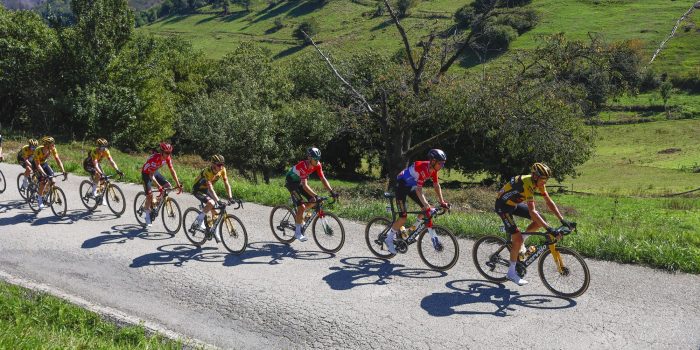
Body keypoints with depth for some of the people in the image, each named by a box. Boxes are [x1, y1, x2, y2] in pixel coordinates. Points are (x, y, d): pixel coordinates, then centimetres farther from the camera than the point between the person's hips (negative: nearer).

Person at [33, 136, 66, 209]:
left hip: (45, 163, 5)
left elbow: (57, 159, -24)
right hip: (37, 165, -5)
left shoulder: (53, 149, -24)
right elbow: (38, 164, -36)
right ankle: (40, 199, -5)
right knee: (43, 180, -22)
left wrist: (63, 171, -35)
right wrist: (44, 174, -49)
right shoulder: (38, 151, -35)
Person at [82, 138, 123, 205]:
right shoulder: (94, 152, -36)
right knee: (98, 175, -32)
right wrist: (101, 173, -57)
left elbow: (111, 161, -24)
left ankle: (103, 199, 1)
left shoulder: (106, 151, -21)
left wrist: (117, 170, -36)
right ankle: (94, 192, -15)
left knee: (103, 180, -8)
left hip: (96, 163, 5)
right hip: (88, 164, -5)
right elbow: (95, 165, -44)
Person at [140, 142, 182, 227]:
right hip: (146, 173, -6)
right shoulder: (154, 158, -37)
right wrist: (158, 186, -49)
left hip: (155, 172, 6)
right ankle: (147, 215, 4)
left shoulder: (168, 158, -19)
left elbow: (172, 171, -14)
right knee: (149, 195, -11)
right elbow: (151, 175, -38)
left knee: (168, 186, -10)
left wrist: (178, 185, -20)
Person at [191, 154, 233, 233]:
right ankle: (199, 220, -12)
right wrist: (218, 201, -49)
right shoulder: (207, 171, -35)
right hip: (198, 190, -6)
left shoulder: (222, 170, -17)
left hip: (206, 189, 6)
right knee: (211, 203, -30)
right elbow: (210, 188, -41)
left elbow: (226, 184, -16)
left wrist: (230, 197, -27)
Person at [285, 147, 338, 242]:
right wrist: (316, 196, -50)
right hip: (291, 182, -7)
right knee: (301, 206, -18)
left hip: (300, 182, 7)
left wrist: (331, 191, -25)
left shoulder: (317, 165, -16)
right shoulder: (302, 166, -36)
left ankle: (298, 215, 19)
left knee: (313, 201, -6)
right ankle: (298, 232, -6)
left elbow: (323, 179, -13)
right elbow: (305, 185, -42)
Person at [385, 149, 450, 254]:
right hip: (401, 185, -8)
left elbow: (436, 186, 3)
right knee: (403, 217, -12)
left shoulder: (433, 169, -10)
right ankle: (389, 239, 4)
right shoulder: (422, 168, -34)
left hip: (411, 186, 8)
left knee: (426, 208, -6)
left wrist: (442, 202, -2)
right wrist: (427, 207, -43)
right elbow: (419, 190, -38)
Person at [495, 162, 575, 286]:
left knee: (541, 220, -4)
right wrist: (549, 229, -43)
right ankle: (511, 273, 0)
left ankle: (520, 241, 13)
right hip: (503, 206, -8)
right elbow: (532, 212, -40)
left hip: (515, 203, 8)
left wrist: (563, 220, -12)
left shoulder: (538, 183, -9)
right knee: (518, 239, -14)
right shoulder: (527, 184, -34)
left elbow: (549, 202, -4)